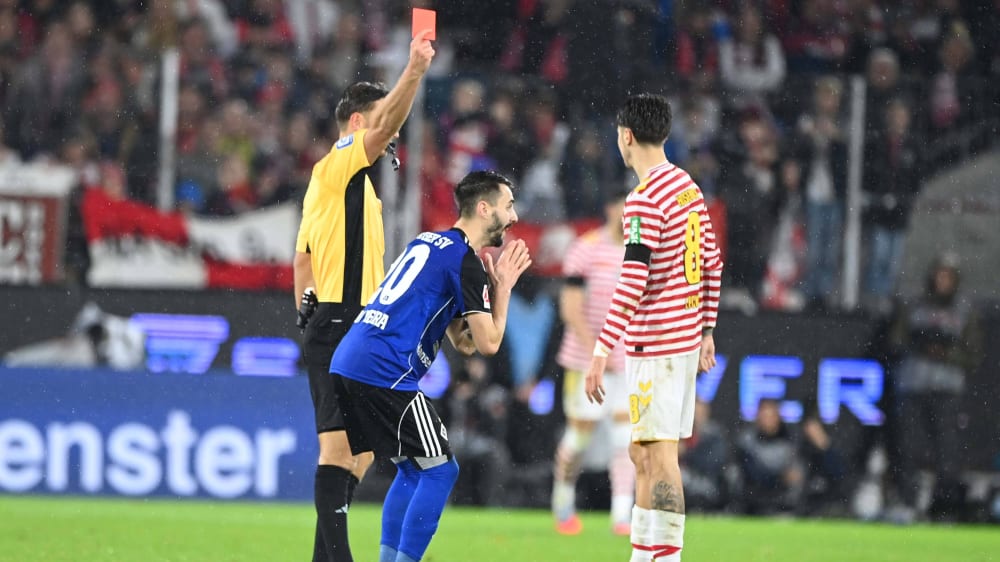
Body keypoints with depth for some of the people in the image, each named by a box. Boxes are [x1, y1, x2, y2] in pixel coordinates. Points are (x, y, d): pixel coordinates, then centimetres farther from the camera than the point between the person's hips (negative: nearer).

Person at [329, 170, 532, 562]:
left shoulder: (429, 243, 22)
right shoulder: (466, 261, -6)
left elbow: (464, 342, 23)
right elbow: (488, 343, -6)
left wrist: (496, 284, 19)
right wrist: (503, 287, 7)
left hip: (346, 366, 9)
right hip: (385, 374, -9)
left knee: (413, 469, 19)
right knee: (440, 470, -3)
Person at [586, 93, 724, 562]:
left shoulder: (645, 200, -16)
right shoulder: (688, 187, 11)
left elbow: (632, 284, -22)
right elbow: (712, 264, 17)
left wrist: (602, 352, -21)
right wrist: (706, 331, 25)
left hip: (655, 345, -9)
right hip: (687, 337, 9)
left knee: (660, 455, -9)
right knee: (643, 455, 15)